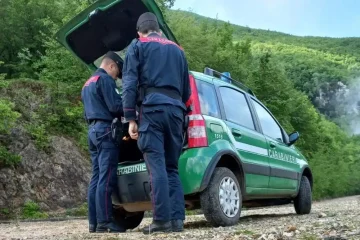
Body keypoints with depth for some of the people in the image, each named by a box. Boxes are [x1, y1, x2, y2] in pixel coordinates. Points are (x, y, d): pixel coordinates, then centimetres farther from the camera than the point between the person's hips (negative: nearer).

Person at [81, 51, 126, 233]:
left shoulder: (87, 84, 26)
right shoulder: (105, 79, -5)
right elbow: (115, 106, -13)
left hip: (93, 130, 9)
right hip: (105, 130, -9)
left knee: (96, 178, 6)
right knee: (106, 179, -10)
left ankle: (94, 222, 6)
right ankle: (104, 222, -11)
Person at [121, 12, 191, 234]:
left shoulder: (138, 46, 12)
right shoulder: (177, 49, 27)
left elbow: (129, 83, 1)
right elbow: (187, 89, 26)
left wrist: (131, 118, 0)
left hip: (152, 109, -4)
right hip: (175, 110, 5)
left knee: (157, 166, -9)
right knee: (172, 167, 7)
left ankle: (162, 220, -12)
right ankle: (177, 218, 1)